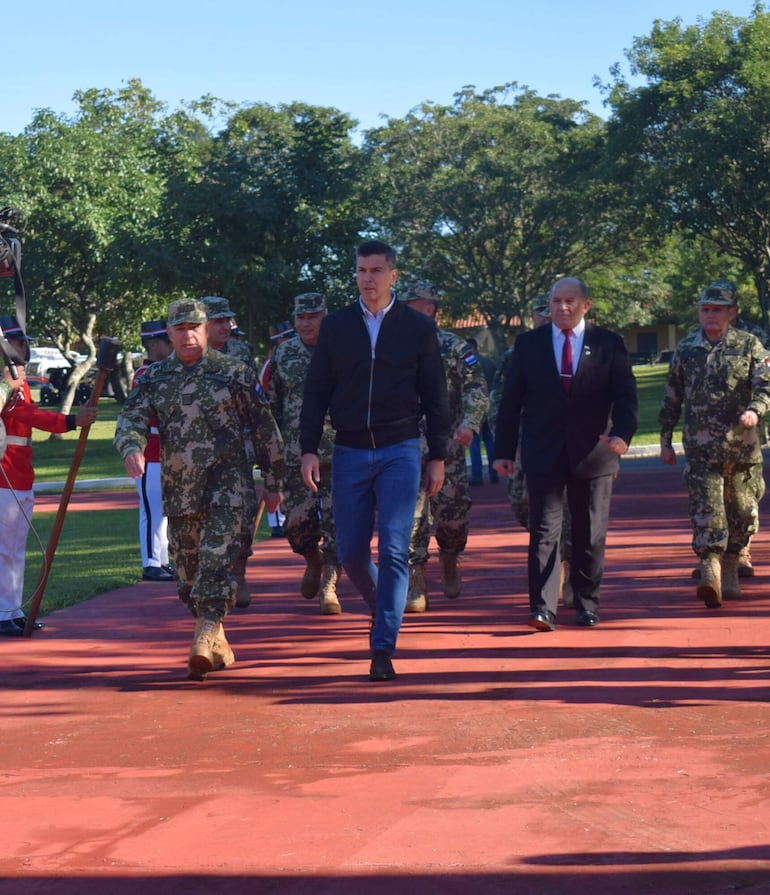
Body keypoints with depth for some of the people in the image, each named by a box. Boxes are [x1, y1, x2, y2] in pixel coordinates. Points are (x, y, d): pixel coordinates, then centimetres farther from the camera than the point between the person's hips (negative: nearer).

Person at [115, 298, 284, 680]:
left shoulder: (231, 372, 1)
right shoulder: (154, 377, 9)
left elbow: (264, 428, 6)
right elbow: (130, 418, -1)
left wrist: (273, 482, 7)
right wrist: (132, 447, -25)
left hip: (227, 481, -4)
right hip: (178, 488, 4)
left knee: (217, 559, -17)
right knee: (188, 570, 10)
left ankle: (205, 639, -22)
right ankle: (219, 644, 25)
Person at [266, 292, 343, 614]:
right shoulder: (283, 354, 9)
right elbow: (272, 403, 16)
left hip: (339, 452, -2)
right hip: (296, 452, 2)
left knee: (335, 520, -7)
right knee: (296, 521, 1)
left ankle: (329, 587, 0)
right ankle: (313, 561, 32)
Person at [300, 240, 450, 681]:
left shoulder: (418, 327, 2)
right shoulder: (336, 326, 6)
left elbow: (435, 396, 6)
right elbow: (316, 392, 8)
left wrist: (438, 457, 3)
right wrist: (309, 449, -1)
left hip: (400, 451, -2)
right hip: (350, 453, 2)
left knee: (393, 549, -10)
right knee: (351, 552, 4)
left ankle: (384, 649, -8)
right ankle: (385, 608, 32)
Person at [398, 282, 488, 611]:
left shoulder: (454, 347, 3)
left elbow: (477, 389, -5)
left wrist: (469, 423, -20)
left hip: (447, 447, -1)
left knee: (454, 514, 1)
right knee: (410, 517, -6)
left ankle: (449, 560, 31)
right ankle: (415, 585, -2)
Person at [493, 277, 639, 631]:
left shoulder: (609, 344, 4)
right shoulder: (528, 344, 6)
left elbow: (626, 396, -1)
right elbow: (511, 400, 7)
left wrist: (623, 433, -21)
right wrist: (504, 450, 3)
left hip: (592, 453, 0)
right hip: (544, 455, 0)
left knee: (590, 535, 8)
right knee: (544, 532, -8)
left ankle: (586, 604, 22)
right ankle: (542, 608, -12)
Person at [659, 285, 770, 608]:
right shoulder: (685, 350, 9)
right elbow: (671, 399, 16)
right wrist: (665, 441, 16)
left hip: (743, 444, 0)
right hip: (700, 447, 0)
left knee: (742, 511, 8)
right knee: (706, 507, -13)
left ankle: (730, 569, 25)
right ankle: (710, 572, -23)